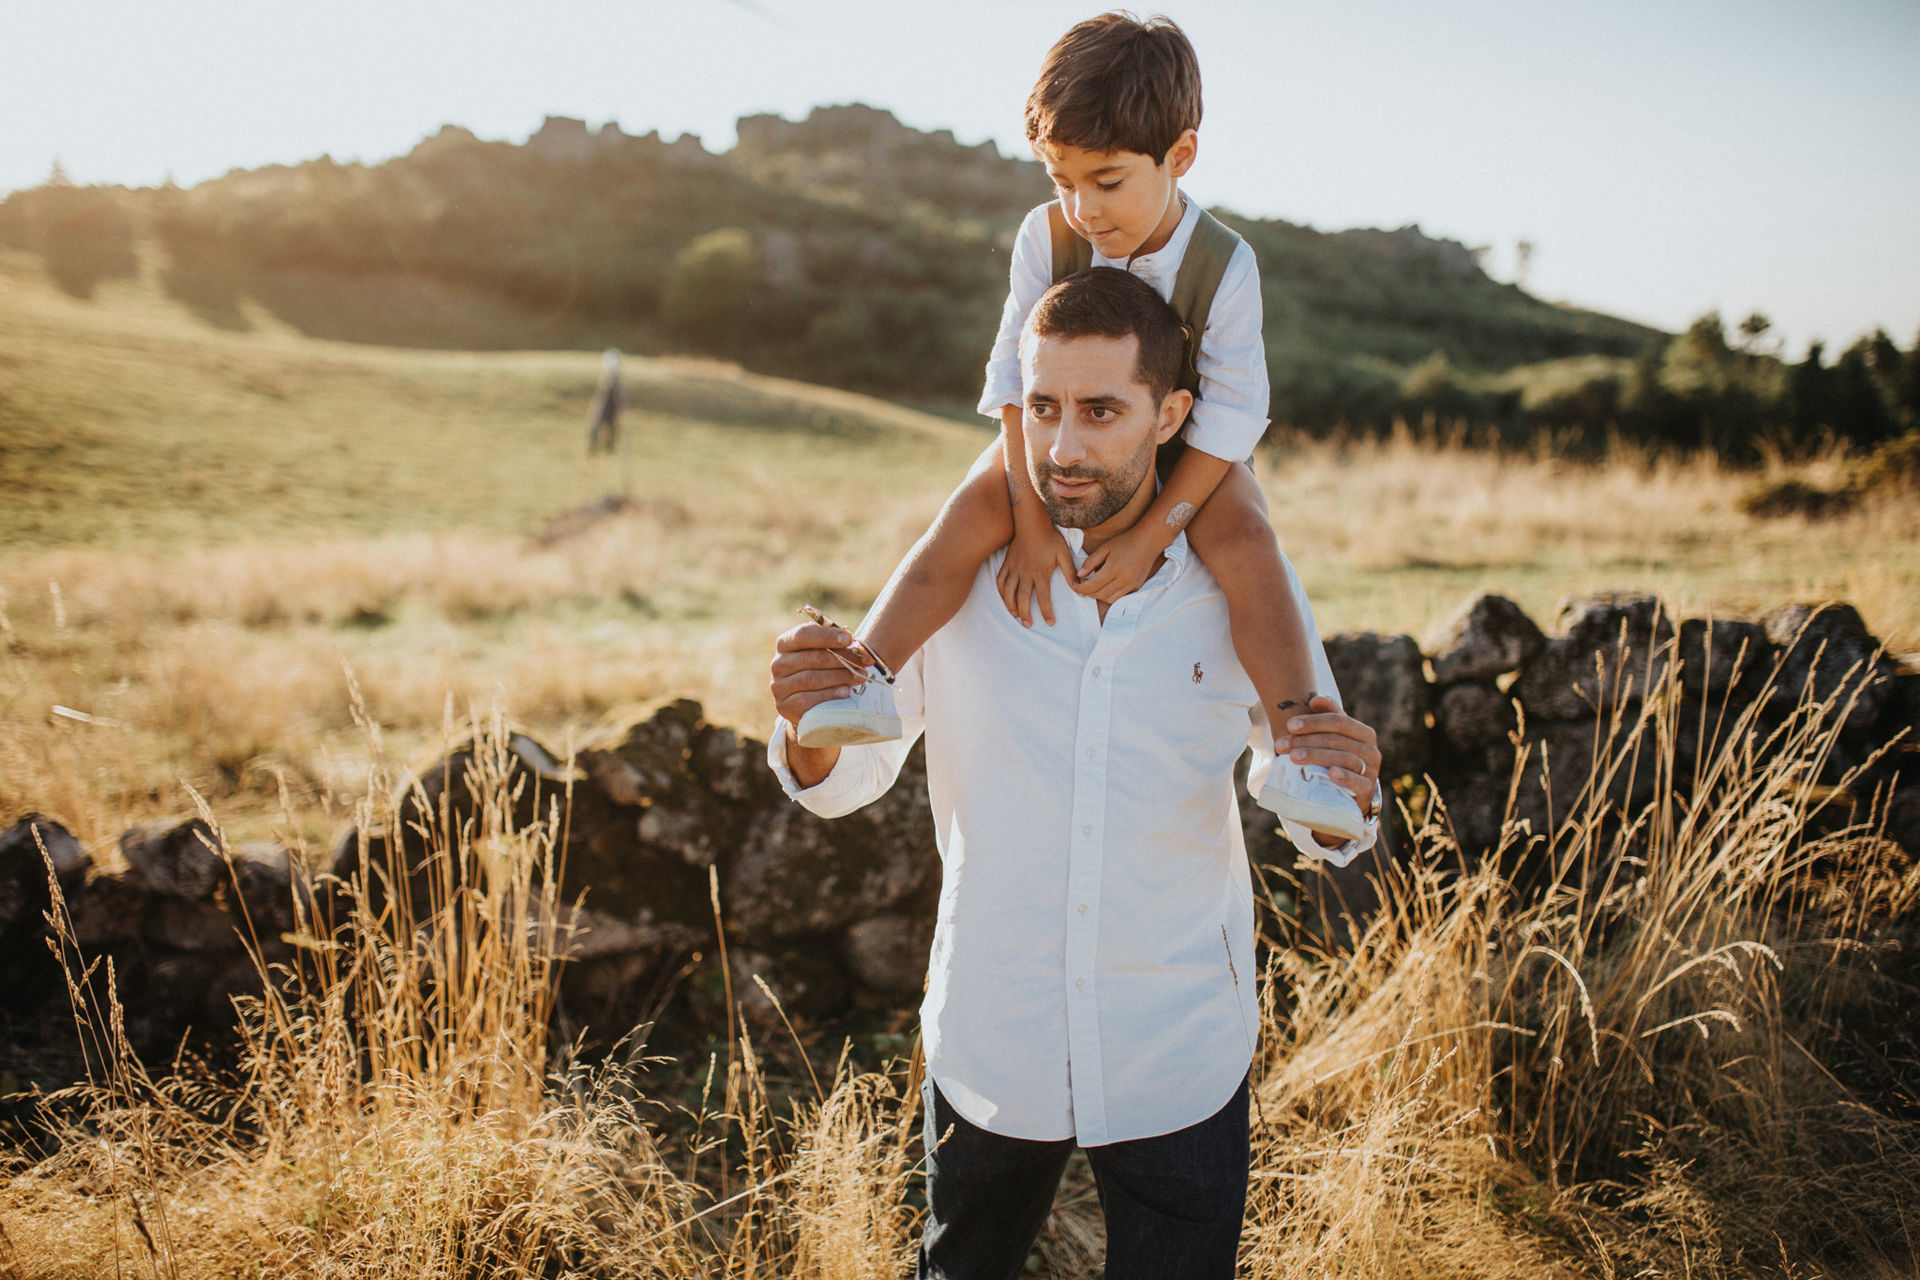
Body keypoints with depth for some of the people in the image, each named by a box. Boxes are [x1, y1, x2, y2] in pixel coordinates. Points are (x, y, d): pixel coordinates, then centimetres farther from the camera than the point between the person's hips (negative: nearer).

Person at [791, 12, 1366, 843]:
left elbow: (1230, 411, -20)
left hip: (1178, 452, -1)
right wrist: (1031, 524, -21)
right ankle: (866, 676, -28)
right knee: (970, 514, -25)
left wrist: (1152, 535, -26)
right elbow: (1019, 377, -16)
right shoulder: (1045, 237, -18)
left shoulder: (1224, 265, -23)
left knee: (1244, 538, -28)